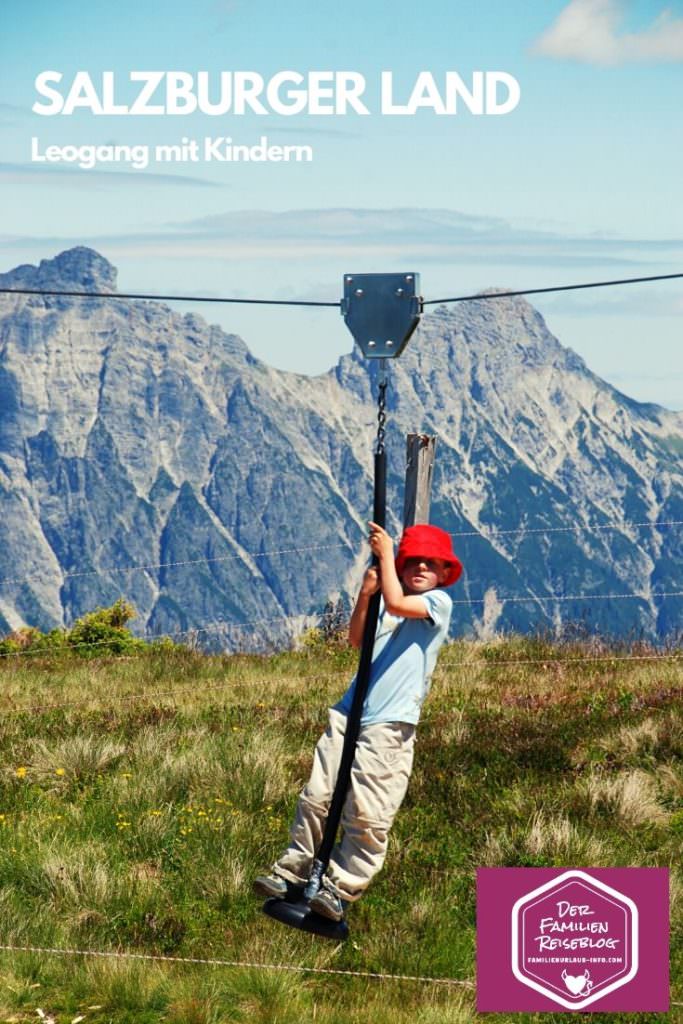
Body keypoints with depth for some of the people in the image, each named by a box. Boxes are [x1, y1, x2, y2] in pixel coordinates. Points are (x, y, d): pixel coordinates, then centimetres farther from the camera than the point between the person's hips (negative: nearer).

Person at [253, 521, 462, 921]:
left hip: (390, 724, -6)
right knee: (316, 797, 6)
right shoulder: (387, 605, 19)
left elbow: (396, 603, -16)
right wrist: (365, 595, -8)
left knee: (368, 813, -8)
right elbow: (357, 640, 5)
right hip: (349, 713, 6)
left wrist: (386, 554, -6)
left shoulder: (439, 602, 1)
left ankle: (343, 888, 0)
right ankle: (293, 870, 17)